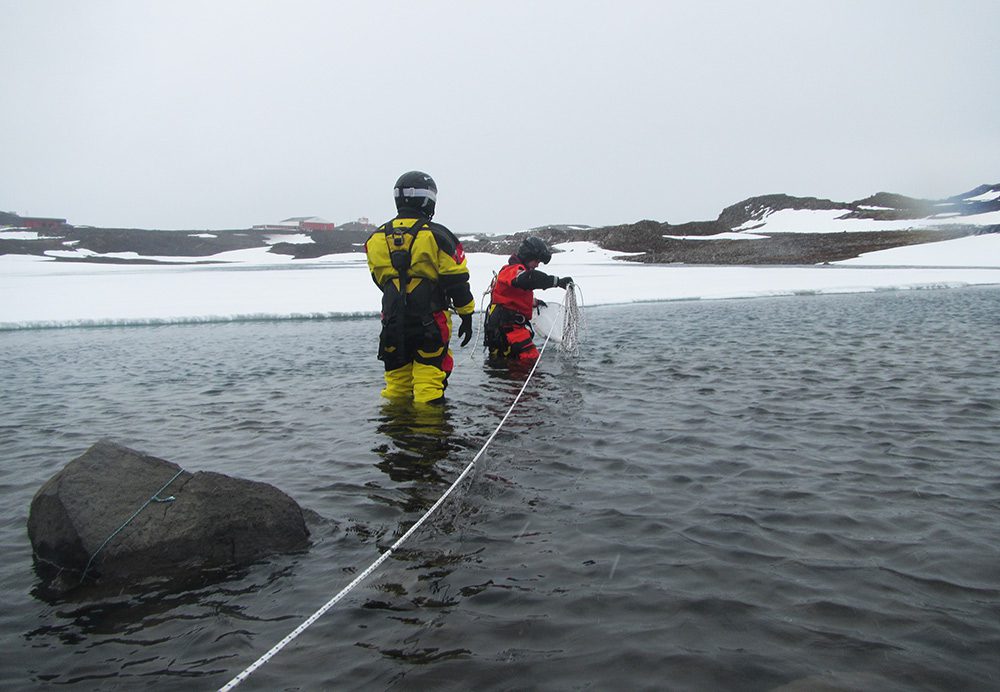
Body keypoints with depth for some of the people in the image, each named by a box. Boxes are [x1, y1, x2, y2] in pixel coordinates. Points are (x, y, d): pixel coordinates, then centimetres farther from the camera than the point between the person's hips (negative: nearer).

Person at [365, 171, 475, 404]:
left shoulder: (376, 238, 5)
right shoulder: (436, 235, -10)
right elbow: (456, 280, -8)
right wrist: (467, 315, 2)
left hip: (393, 321, 4)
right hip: (430, 321, -4)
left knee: (397, 379, 16)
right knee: (428, 380, 2)